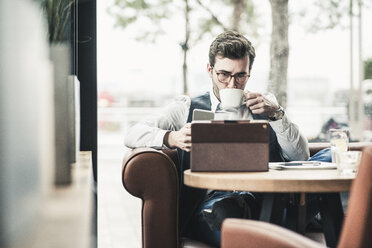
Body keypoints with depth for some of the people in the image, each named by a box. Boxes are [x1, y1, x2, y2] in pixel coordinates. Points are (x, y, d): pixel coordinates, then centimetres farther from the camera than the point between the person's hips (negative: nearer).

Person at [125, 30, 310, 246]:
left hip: (259, 199, 2)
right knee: (225, 208, -38)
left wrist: (276, 113, -3)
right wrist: (172, 138, -18)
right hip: (209, 202, -2)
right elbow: (133, 135, 4)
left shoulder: (265, 106, 22)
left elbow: (301, 157, 12)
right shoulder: (187, 108, 17)